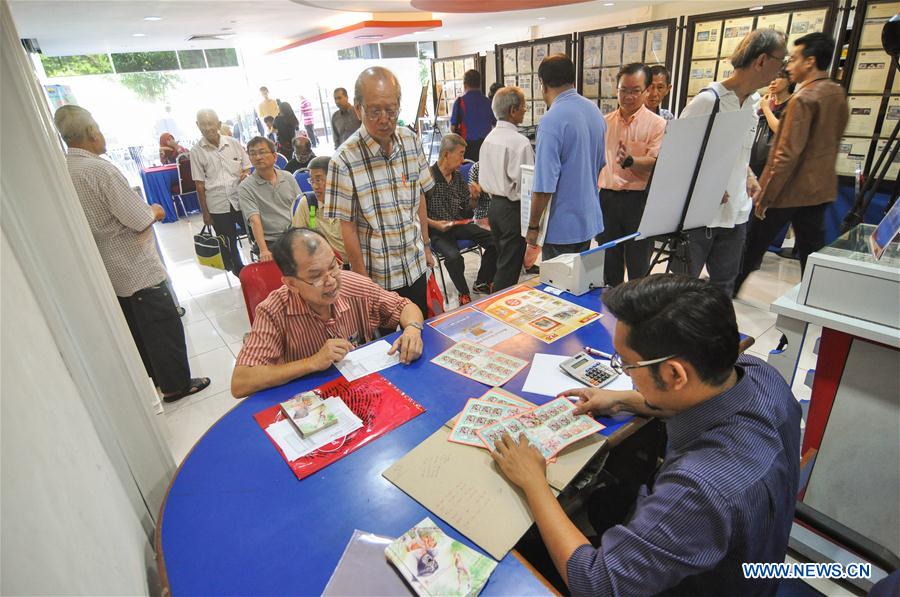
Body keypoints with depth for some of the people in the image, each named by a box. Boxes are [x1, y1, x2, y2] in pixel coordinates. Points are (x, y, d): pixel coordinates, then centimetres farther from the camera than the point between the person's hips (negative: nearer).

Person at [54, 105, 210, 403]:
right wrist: (155, 211, -2)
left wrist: (144, 209, 14)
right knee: (164, 327, 3)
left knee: (136, 329, 20)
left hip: (106, 272, 9)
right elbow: (140, 220, -23)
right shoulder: (100, 169, -22)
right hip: (136, 269, -9)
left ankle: (153, 378, 35)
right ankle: (176, 385, 13)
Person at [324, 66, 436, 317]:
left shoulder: (411, 141, -2)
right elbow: (347, 226, -13)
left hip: (416, 265, 4)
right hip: (376, 277, -4)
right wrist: (362, 279, -10)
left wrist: (425, 245, 10)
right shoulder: (345, 160, -17)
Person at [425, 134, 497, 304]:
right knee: (454, 256, -33)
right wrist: (435, 224, -23)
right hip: (437, 230, -6)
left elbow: (467, 210, 12)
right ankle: (464, 294, -5)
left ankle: (481, 283, 10)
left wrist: (474, 198, -7)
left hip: (459, 224, 6)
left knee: (494, 241, -10)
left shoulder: (458, 176, 6)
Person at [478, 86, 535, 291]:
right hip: (513, 208, -9)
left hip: (494, 205, 9)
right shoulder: (520, 142, -18)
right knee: (509, 268, 1)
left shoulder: (488, 138, 7)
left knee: (503, 260, 20)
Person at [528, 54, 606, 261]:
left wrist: (533, 226, -14)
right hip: (590, 219, 8)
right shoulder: (595, 110, 5)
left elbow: (544, 186, -24)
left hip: (561, 227, -8)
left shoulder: (551, 121, -21)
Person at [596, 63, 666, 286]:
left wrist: (630, 161, -33)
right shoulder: (604, 122, 10)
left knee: (638, 265, 4)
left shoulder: (657, 124, -2)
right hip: (606, 198, 4)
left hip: (639, 199, -4)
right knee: (609, 262, 14)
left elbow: (655, 164, -12)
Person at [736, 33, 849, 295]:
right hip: (819, 188, 8)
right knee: (812, 252, 10)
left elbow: (786, 154, -21)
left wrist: (765, 196, -18)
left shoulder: (804, 98, -16)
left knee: (753, 246, 8)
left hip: (788, 190, -7)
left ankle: (729, 289, 22)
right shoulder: (838, 94, 10)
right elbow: (830, 140, 17)